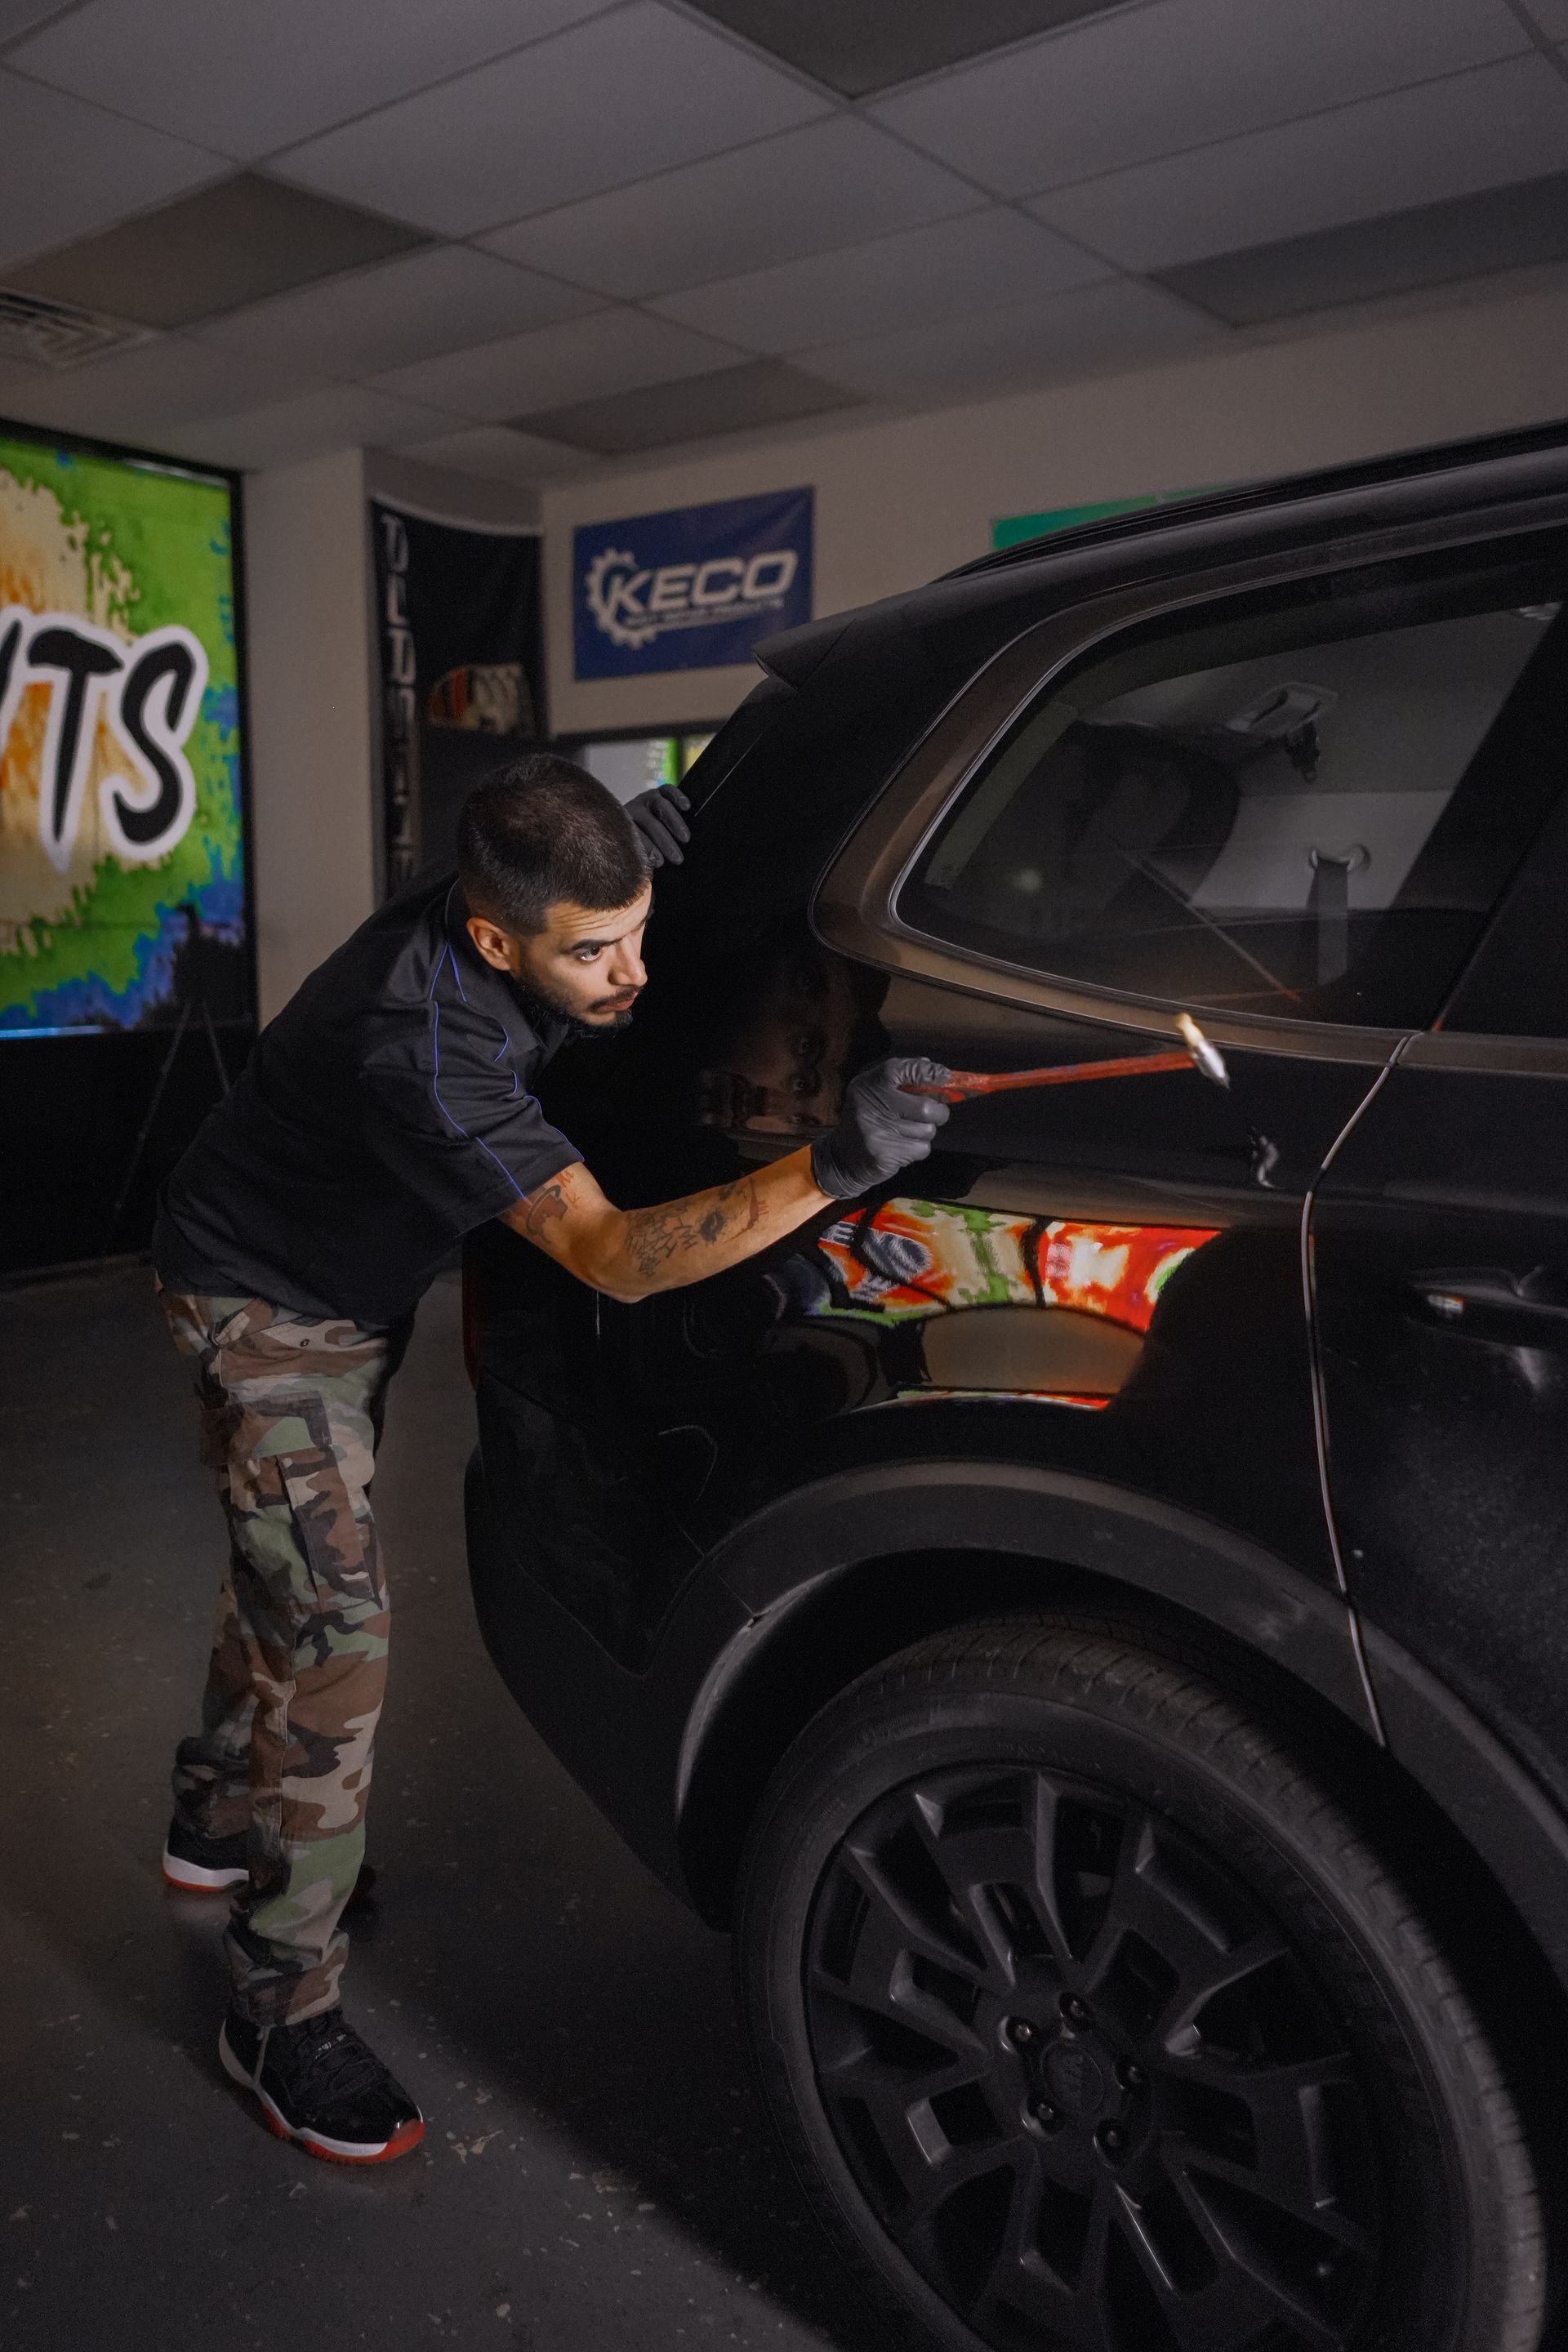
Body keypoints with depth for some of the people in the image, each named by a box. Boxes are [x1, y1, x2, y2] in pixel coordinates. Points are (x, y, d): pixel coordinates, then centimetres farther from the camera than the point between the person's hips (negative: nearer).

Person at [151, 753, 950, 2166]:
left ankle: (218, 1821, 46)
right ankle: (284, 2010, 6)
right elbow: (615, 1257, -46)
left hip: (359, 1292, 8)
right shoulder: (415, 1043, -41)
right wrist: (829, 1172, -59)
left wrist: (623, 866, -14)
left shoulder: (505, 927, -17)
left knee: (295, 1576, 22)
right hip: (266, 1310, -8)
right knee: (335, 1639, -11)